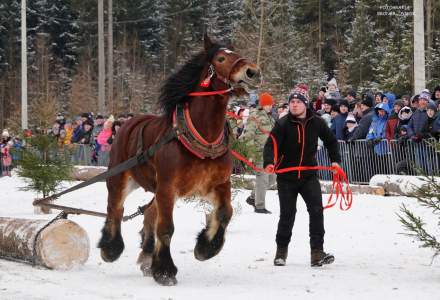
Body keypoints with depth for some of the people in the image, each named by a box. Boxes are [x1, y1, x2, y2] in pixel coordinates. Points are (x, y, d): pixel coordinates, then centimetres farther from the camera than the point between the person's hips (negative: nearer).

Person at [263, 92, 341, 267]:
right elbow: (271, 144, -21)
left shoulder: (316, 123, 0)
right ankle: (281, 251, 26)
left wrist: (335, 160, 9)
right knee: (287, 215, 6)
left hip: (309, 176, 2)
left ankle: (317, 252, -13)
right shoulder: (282, 124, -9)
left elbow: (331, 141, 17)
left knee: (316, 210, -13)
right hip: (287, 177, -1)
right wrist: (268, 163, -38)